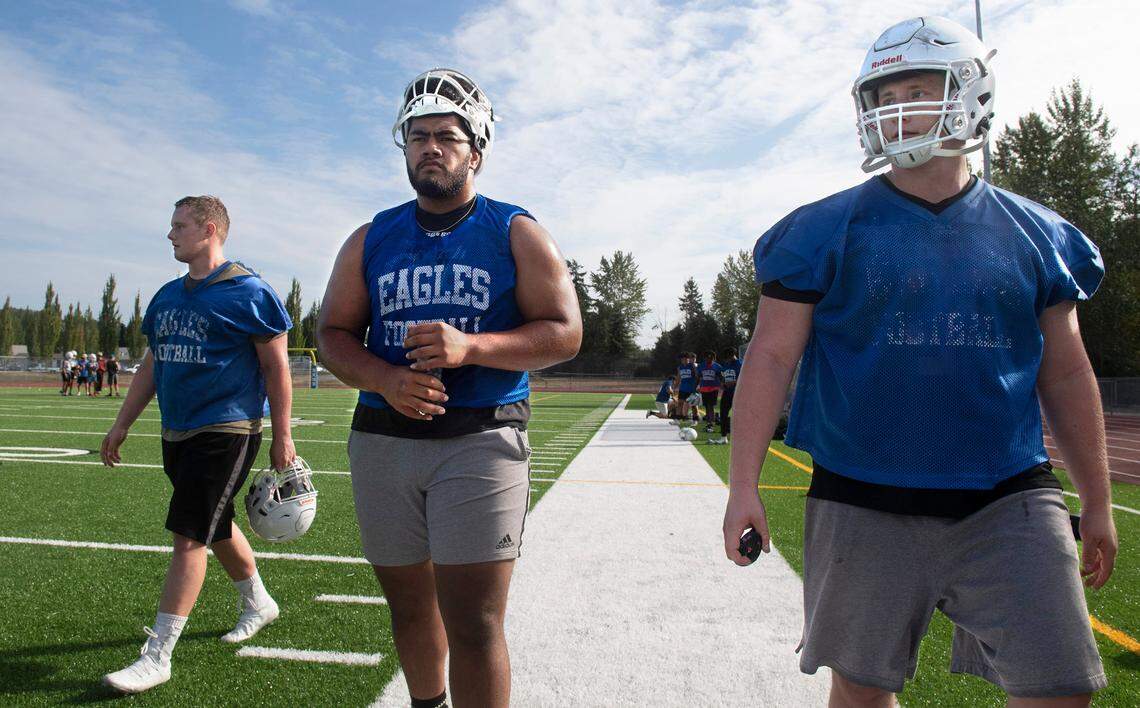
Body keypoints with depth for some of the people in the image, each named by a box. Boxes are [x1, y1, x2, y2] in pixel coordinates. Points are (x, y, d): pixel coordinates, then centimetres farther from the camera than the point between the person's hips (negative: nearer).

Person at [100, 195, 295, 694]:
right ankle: (257, 603, 39)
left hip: (226, 433, -8)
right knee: (216, 528, 19)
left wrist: (282, 436, -12)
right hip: (177, 434, 8)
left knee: (189, 537, -8)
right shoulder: (168, 296, 13)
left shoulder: (246, 292, -10)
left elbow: (276, 365, -10)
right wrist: (121, 425, 18)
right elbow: (152, 366, 20)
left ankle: (157, 656, 1)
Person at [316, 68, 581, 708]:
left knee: (474, 624, -7)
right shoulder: (371, 240, 13)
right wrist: (383, 379, -12)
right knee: (409, 604, 18)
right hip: (384, 440, 4)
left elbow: (564, 333, -4)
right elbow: (334, 333, 10)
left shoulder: (517, 233, 4)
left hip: (482, 440, -4)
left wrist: (470, 347, -19)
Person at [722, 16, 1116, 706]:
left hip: (1009, 501, 2)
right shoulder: (825, 231, -2)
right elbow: (772, 357, -5)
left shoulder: (1037, 235, 6)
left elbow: (1065, 374, 12)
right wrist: (744, 485, -10)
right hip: (863, 505, -2)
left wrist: (1098, 502, 15)